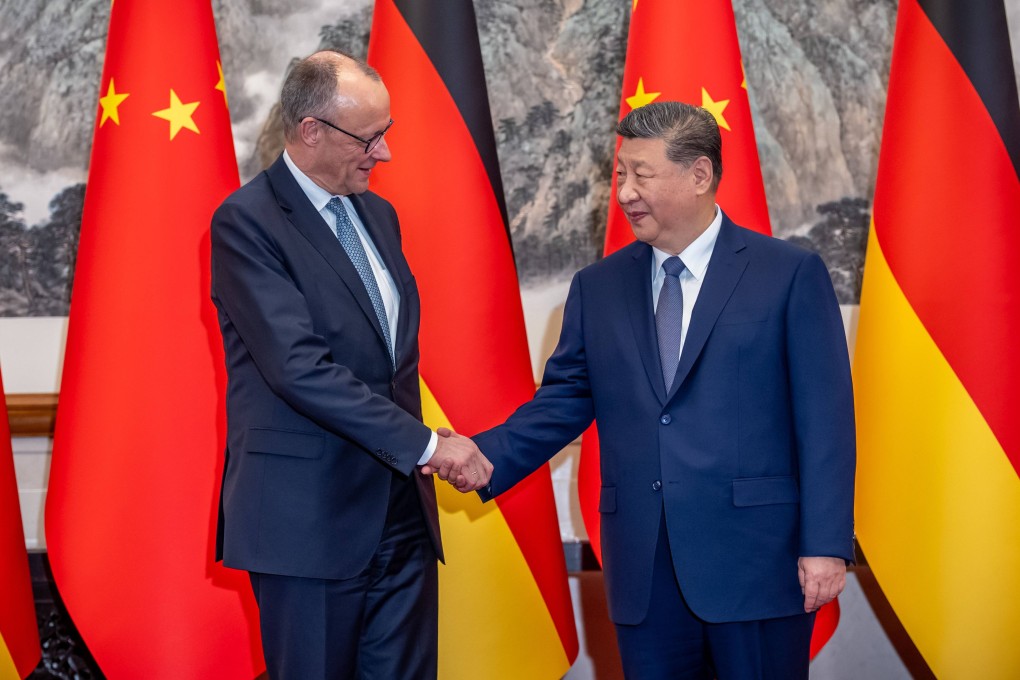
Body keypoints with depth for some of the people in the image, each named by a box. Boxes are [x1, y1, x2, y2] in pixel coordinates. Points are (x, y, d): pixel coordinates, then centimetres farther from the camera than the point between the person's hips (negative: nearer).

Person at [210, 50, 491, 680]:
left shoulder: (378, 215, 14)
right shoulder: (247, 221, -11)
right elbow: (299, 367, -21)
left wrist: (416, 463, 11)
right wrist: (426, 444, -20)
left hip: (403, 514, 7)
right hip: (309, 519, -7)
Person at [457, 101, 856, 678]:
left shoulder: (791, 275, -2)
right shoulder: (598, 288, 11)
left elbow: (824, 418, -5)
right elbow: (563, 402, 10)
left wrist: (826, 545, -11)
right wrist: (486, 457, -8)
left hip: (757, 563, -3)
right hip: (644, 571, 4)